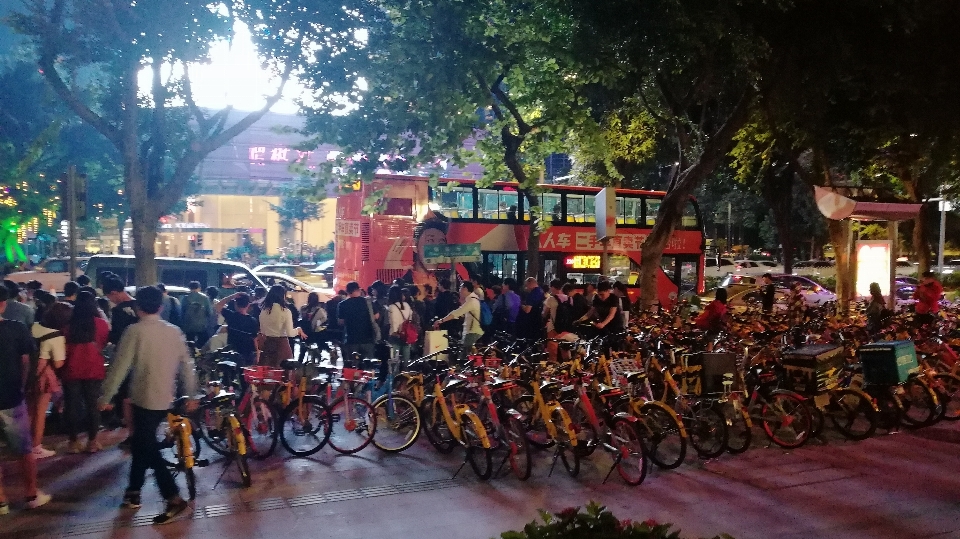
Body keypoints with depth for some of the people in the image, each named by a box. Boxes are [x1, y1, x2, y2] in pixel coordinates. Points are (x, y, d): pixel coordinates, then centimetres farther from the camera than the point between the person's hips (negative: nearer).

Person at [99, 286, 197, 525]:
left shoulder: (135, 331, -12)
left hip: (144, 399, -6)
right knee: (141, 444, 21)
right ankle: (133, 492, 31)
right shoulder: (174, 331, 3)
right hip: (165, 399, 6)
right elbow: (187, 366, 6)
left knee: (149, 450, 1)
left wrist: (106, 397, -4)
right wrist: (191, 395, 16)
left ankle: (174, 499, -3)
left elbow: (120, 366, -13)